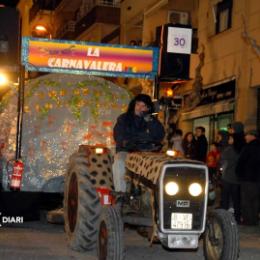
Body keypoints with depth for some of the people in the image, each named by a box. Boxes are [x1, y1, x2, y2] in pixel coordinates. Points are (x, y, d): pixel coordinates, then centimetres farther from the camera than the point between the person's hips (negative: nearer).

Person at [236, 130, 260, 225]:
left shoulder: (248, 147, -14)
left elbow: (241, 161, -10)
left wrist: (238, 173, 5)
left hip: (248, 178, -7)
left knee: (246, 200, -2)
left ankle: (248, 220, -2)